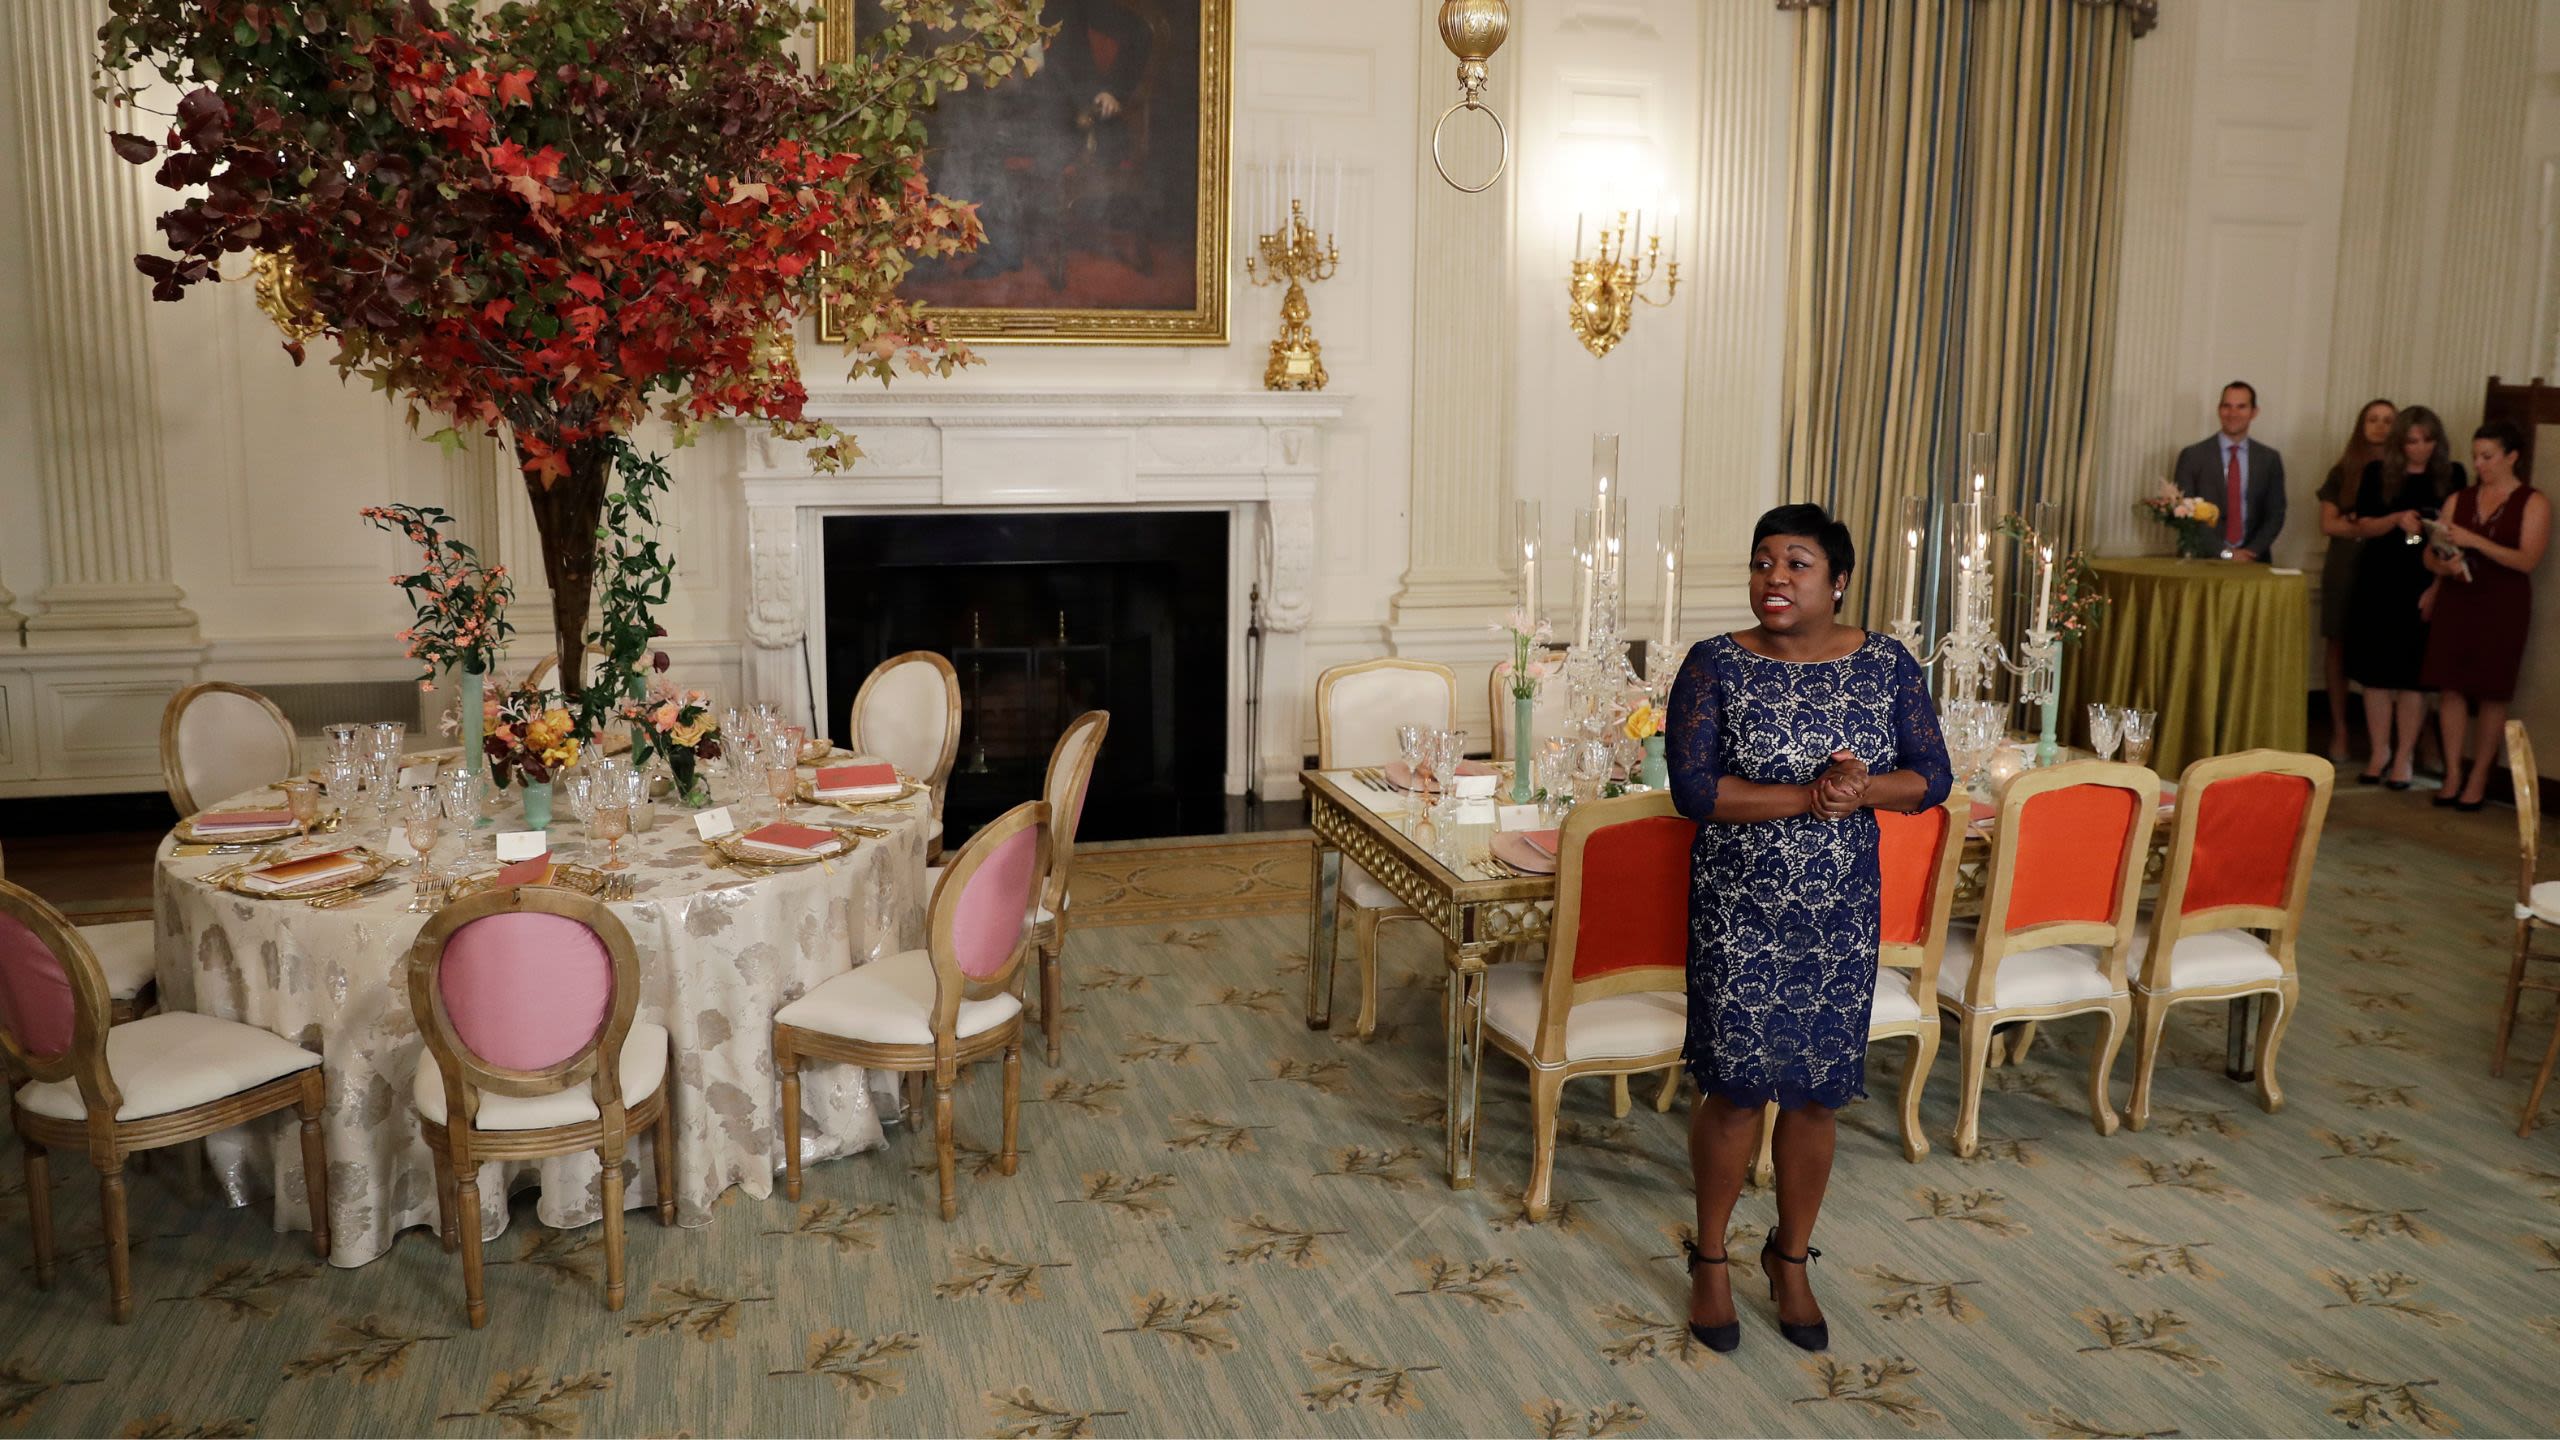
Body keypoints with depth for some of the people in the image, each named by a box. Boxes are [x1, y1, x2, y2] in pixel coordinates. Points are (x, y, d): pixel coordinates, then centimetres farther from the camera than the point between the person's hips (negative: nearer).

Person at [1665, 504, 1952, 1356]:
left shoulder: (1887, 668, -1)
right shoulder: (1715, 667, -9)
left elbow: (1932, 777, -1)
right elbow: (1693, 789, -16)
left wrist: (1861, 788, -21)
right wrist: (1807, 795, -24)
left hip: (1841, 916, 2)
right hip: (1738, 915, -2)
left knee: (1814, 1092, 11)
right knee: (1736, 1087, 4)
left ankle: (1791, 1260, 32)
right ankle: (1710, 1260, 26)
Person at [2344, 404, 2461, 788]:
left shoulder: (2451, 476, 4)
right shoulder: (2377, 474, 4)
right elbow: (2362, 527, 1)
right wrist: (2397, 520, -16)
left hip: (2424, 586, -1)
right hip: (2378, 583, 1)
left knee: (2413, 675, 0)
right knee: (2377, 673, 4)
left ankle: (2404, 757, 7)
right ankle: (2380, 753, 15)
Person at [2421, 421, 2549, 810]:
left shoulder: (2533, 503, 0)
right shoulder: (2459, 500, 10)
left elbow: (2527, 559, -13)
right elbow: (2429, 555, 9)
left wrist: (2474, 541, -22)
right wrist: (2443, 565, -13)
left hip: (2502, 607, -3)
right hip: (2456, 602, 3)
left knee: (2491, 694, 0)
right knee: (2452, 688, 0)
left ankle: (2478, 779, 7)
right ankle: (2452, 774, 7)